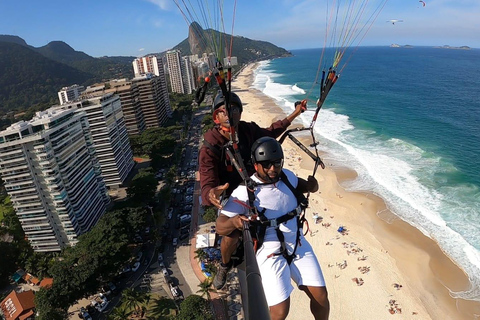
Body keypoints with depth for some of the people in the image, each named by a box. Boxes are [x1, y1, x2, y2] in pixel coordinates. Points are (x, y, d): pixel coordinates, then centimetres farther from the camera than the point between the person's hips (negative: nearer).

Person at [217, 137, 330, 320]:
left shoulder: (287, 176, -3)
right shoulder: (245, 191, -19)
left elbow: (300, 185, 22)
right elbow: (220, 227, -17)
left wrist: (311, 186, -2)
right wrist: (234, 221, -39)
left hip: (298, 244, 5)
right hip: (269, 251, -5)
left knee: (321, 296, 5)